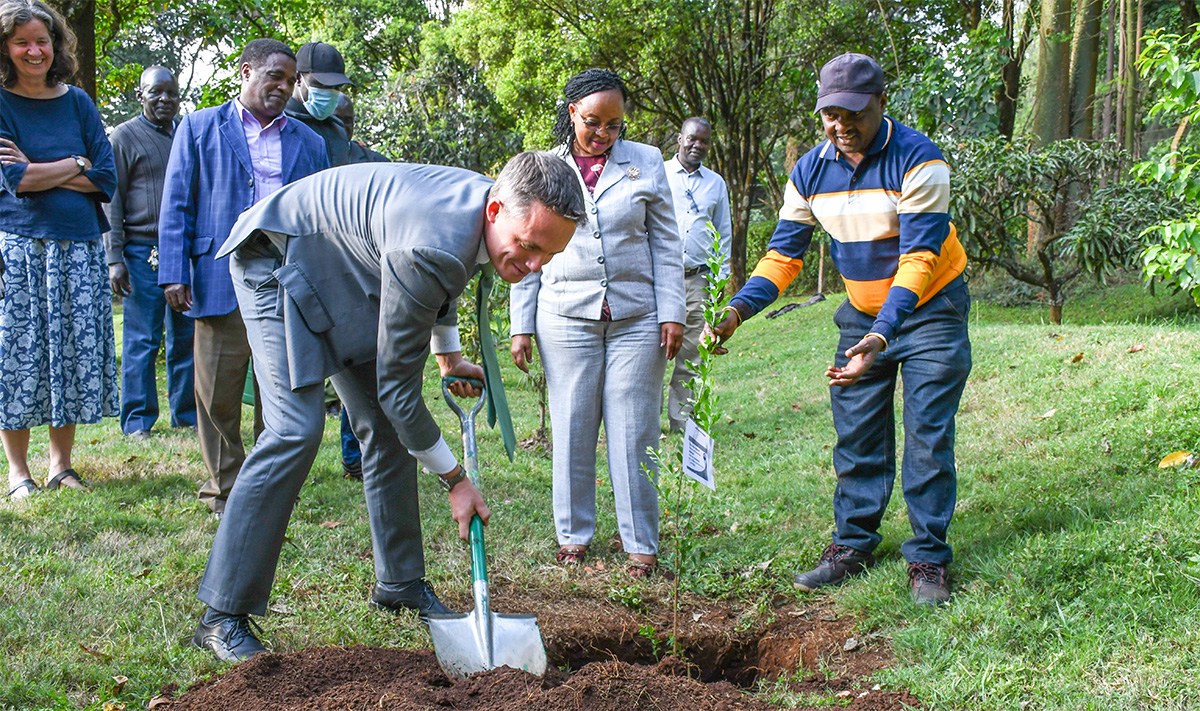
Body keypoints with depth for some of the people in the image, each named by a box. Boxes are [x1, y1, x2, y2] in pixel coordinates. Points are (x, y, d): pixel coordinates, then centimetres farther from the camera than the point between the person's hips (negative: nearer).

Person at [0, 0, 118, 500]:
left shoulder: (77, 102, 10)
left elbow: (106, 179, 2)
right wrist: (74, 166, -4)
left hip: (78, 247, 3)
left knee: (75, 353, 4)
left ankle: (61, 466, 14)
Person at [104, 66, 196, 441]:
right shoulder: (124, 137, 1)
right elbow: (111, 202, -2)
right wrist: (114, 259, -9)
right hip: (143, 252, -5)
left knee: (187, 336, 6)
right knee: (142, 340, -2)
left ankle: (187, 412, 15)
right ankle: (138, 421, 5)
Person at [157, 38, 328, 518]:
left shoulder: (308, 142, 16)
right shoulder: (200, 128, 10)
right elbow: (176, 206, 5)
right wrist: (174, 275, -5)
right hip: (221, 284, -2)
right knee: (217, 393, 1)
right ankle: (225, 490, 14)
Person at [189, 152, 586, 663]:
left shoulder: (486, 200, -11)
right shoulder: (433, 245, -38)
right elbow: (397, 383, -28)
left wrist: (448, 356, 20)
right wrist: (456, 480, -19)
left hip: (348, 273, 9)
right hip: (279, 262, -9)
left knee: (387, 427, 6)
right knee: (296, 430, -20)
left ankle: (399, 583, 19)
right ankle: (222, 616, -15)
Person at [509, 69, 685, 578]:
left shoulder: (645, 162, 7)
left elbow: (666, 243, 7)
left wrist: (671, 312, -1)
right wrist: (521, 326, 5)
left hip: (636, 319, 0)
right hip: (566, 317, 0)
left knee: (633, 433, 0)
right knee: (572, 430, 3)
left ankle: (641, 545, 8)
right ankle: (574, 534, 18)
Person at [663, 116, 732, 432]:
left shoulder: (716, 183, 17)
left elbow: (724, 233, 22)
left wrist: (720, 276, 13)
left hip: (698, 279, 3)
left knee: (690, 355, 2)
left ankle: (682, 421, 8)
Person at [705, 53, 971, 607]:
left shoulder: (917, 160, -23)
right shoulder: (810, 172, -6)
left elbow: (919, 257, -28)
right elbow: (783, 253, -3)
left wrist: (882, 335, -40)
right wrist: (737, 311, -20)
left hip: (929, 309, -5)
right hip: (861, 312, 5)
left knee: (928, 434, -6)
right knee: (856, 434, 5)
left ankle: (927, 557, 3)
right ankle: (853, 544, 16)